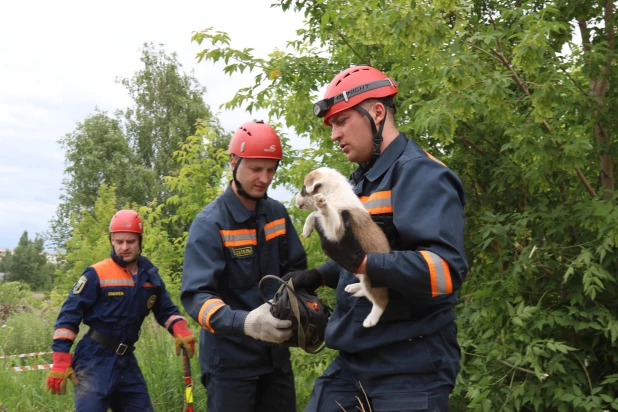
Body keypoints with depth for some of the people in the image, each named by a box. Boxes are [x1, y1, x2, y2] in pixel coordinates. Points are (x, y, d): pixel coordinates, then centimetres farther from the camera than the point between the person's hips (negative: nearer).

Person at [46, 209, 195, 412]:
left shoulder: (150, 275, 5)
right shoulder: (97, 274, -11)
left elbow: (166, 310, 14)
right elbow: (69, 316, -10)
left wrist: (180, 330, -9)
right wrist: (61, 362, -16)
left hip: (127, 360, 6)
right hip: (94, 360, -6)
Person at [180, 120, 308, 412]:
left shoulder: (277, 213, 4)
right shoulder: (210, 223, -16)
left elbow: (296, 268, 14)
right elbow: (196, 296, -26)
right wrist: (244, 323, -43)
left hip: (275, 354, 6)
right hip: (231, 359, -6)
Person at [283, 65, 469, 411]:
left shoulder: (420, 174, -15)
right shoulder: (361, 180, 14)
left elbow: (447, 269, -26)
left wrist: (362, 262, -33)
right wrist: (317, 277, 11)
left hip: (410, 366, -8)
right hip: (354, 359, 8)